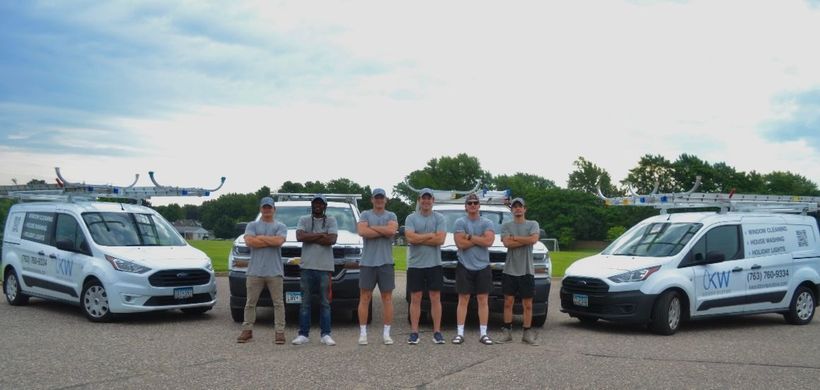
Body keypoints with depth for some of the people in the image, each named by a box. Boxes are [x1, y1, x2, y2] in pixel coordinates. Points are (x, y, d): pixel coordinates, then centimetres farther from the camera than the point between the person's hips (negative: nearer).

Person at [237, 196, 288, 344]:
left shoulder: (280, 226, 8)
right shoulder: (252, 225, 10)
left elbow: (279, 241, -12)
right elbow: (249, 241, -9)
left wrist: (259, 237, -5)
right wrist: (271, 241, -8)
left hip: (274, 271, -1)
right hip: (255, 271, 1)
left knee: (278, 303, 0)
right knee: (250, 302, 6)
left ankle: (279, 331, 3)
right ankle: (247, 330, 14)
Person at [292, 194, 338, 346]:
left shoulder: (331, 220, 8)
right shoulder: (304, 220, 10)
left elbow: (332, 240, -8)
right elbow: (299, 237, -8)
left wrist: (310, 238, -6)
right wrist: (320, 235, -8)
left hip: (325, 267, -1)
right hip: (307, 266, 1)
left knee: (325, 303, 1)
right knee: (305, 303, 3)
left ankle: (326, 335, 5)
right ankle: (303, 334, 7)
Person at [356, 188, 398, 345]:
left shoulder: (391, 216, 9)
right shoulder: (365, 215, 8)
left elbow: (392, 230, -12)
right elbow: (362, 231, -11)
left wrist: (372, 227, -6)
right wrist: (384, 231, -9)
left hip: (386, 262, 1)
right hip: (367, 262, -1)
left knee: (387, 298, 3)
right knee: (365, 298, 0)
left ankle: (386, 333, 8)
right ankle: (363, 333, 5)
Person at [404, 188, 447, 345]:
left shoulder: (439, 218, 4)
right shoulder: (411, 218, 3)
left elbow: (440, 239, -10)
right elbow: (410, 238, -13)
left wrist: (419, 239, -10)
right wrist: (431, 235, -9)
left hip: (434, 264, 0)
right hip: (415, 265, 0)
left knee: (435, 298, 3)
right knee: (415, 299, 3)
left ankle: (437, 332, 8)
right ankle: (414, 332, 8)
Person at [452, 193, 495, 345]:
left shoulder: (487, 223, 6)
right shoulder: (460, 222, 1)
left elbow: (489, 241, -12)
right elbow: (460, 244, -12)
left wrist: (469, 237, -10)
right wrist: (480, 239, -8)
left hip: (483, 267, 2)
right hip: (464, 266, -2)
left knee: (483, 300, 3)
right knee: (463, 300, 1)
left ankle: (483, 333, 7)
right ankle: (460, 333, 4)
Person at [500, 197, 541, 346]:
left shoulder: (532, 224, 8)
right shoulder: (506, 226, 8)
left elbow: (533, 239, -12)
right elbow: (507, 243, -9)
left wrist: (514, 238, -7)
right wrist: (525, 240, -9)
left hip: (527, 270, 0)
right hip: (510, 270, 0)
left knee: (528, 304, 3)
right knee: (508, 302, 3)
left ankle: (527, 333, 9)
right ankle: (507, 331, 11)